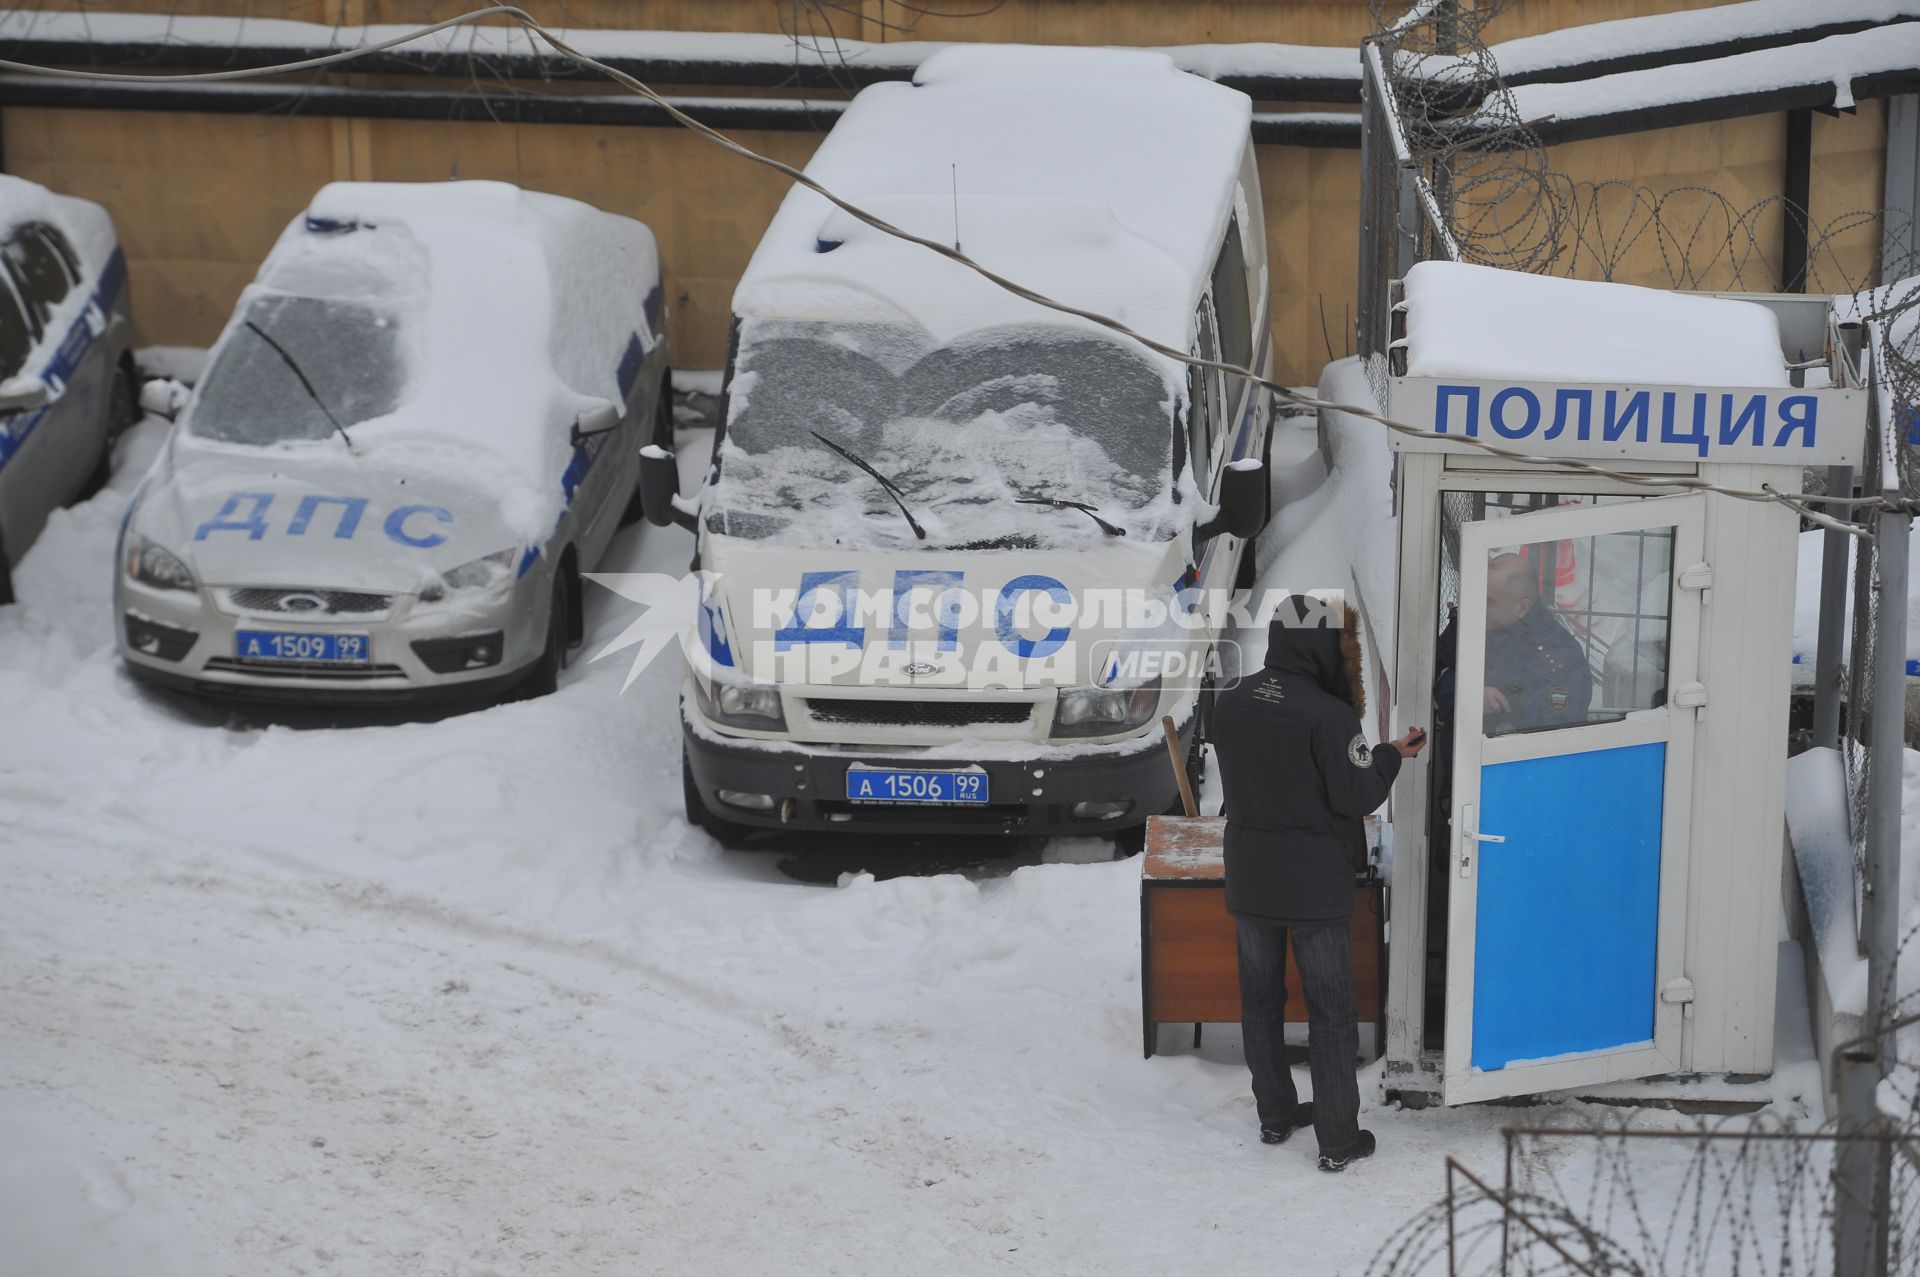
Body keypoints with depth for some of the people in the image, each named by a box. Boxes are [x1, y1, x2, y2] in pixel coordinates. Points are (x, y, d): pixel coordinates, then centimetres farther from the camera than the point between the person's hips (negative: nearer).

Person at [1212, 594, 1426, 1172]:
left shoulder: (1230, 704, -2)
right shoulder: (1328, 716, -21)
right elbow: (1357, 797, -16)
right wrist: (1392, 755, 0)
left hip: (1248, 878, 5)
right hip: (1314, 883, -5)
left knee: (1261, 996, 18)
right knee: (1330, 1010, 4)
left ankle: (1275, 1113, 29)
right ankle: (1337, 1139, 9)